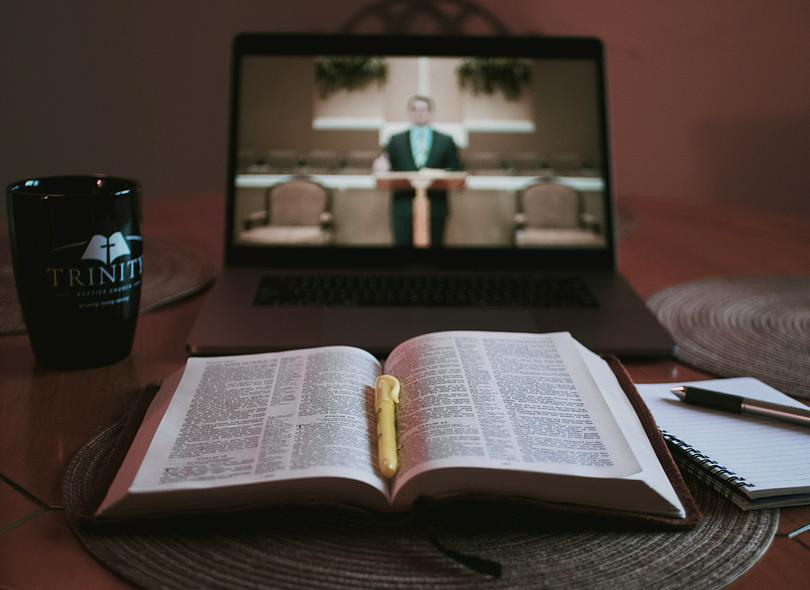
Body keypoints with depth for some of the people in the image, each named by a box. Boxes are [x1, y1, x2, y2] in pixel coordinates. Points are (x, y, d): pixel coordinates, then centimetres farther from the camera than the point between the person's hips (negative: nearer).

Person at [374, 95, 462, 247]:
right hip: (403, 208, 0)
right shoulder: (395, 141, 13)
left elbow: (456, 172, 7)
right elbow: (386, 170, 9)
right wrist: (382, 169, -13)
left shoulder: (446, 141, 12)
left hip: (435, 208, 0)